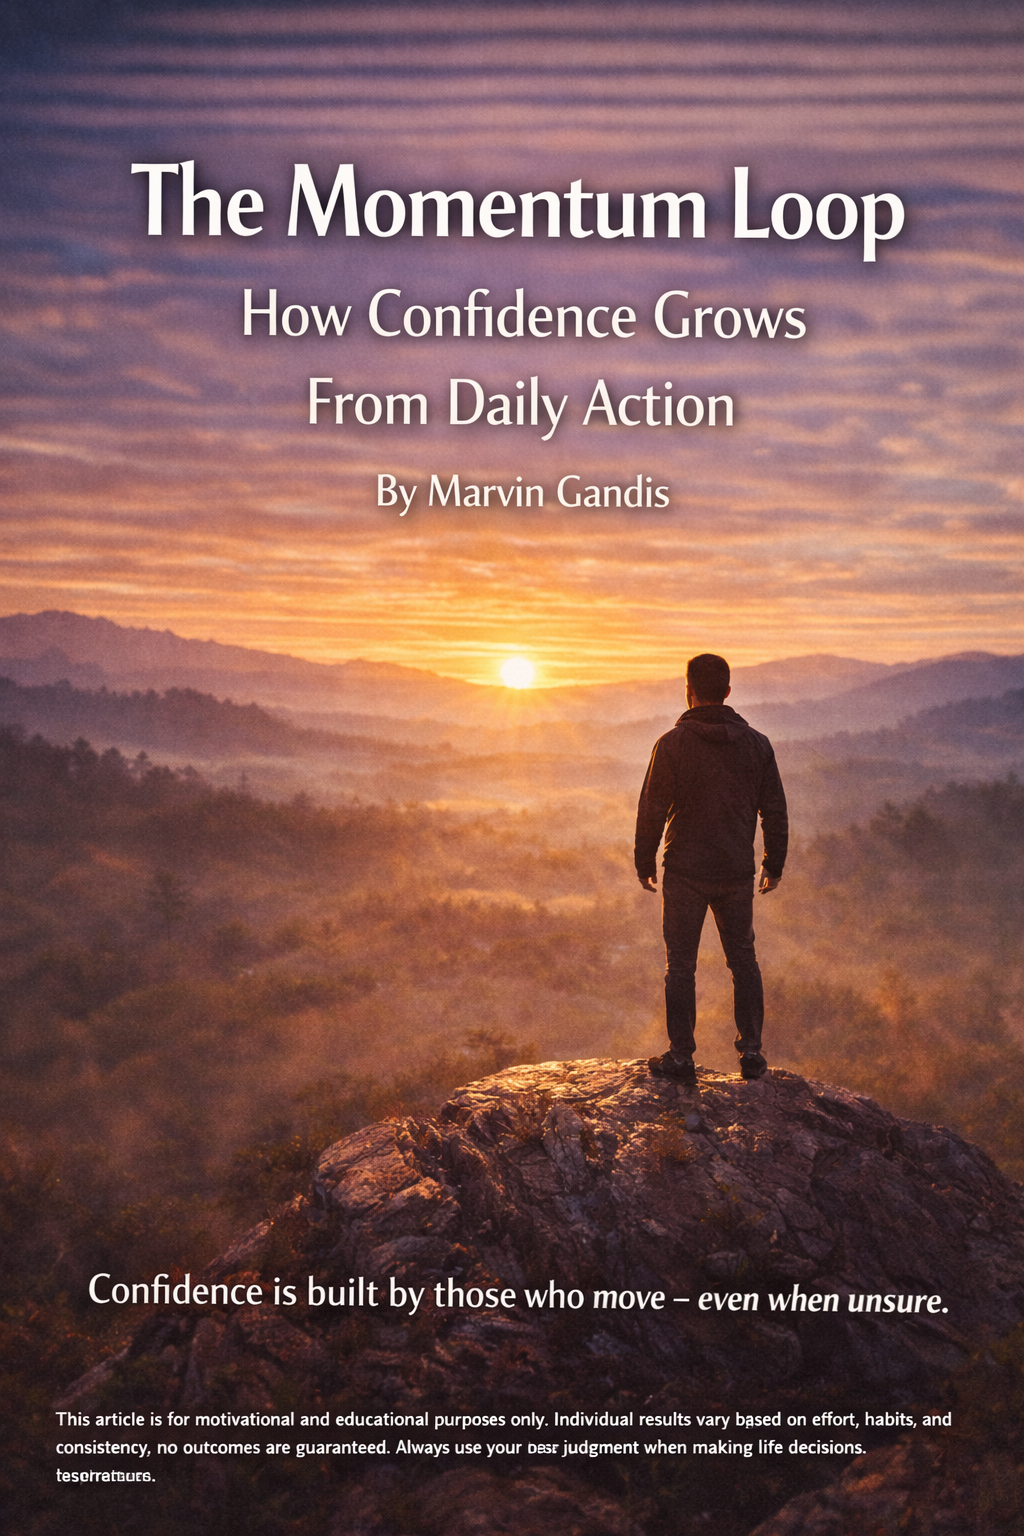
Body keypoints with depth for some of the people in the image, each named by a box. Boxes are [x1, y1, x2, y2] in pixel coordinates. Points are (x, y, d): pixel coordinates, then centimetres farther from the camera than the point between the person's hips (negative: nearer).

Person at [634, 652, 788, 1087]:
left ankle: (681, 1057, 8)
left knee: (680, 966, 5)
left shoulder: (672, 744, -10)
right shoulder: (756, 744, 1)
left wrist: (644, 863, 3)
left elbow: (652, 809, -9)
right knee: (743, 961, 15)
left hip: (685, 873, -3)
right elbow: (774, 811, 4)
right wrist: (774, 865, 14)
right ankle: (751, 1052, 16)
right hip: (737, 873, 3)